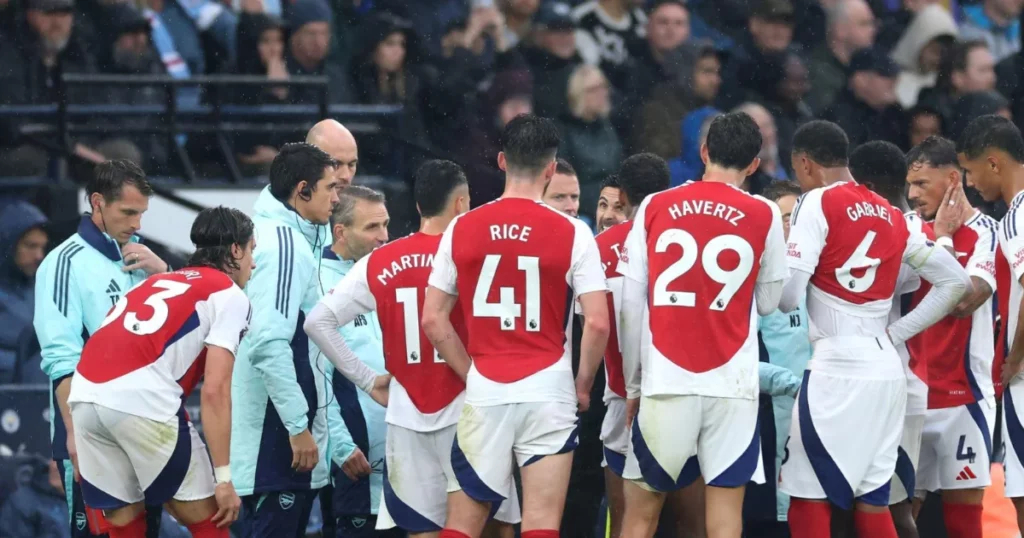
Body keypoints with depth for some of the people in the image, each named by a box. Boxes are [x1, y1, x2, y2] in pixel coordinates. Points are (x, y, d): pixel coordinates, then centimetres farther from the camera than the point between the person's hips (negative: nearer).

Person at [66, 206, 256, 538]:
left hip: (84, 395, 7)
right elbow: (215, 390, -2)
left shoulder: (159, 282, 30)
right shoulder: (229, 295, 9)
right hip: (143, 399, -7)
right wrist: (224, 478, -2)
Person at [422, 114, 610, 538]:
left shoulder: (462, 229, 2)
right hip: (547, 392, -2)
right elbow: (597, 323, -10)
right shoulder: (571, 233, -5)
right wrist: (583, 387, 5)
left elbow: (433, 320, 3)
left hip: (484, 392, 2)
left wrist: (471, 375, 12)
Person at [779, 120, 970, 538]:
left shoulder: (819, 203, -6)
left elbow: (787, 297, -12)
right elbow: (955, 282, 16)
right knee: (872, 502, 10)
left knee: (808, 498, -1)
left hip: (837, 371, -7)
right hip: (887, 371, 7)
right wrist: (896, 333, 14)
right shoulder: (891, 215, 15)